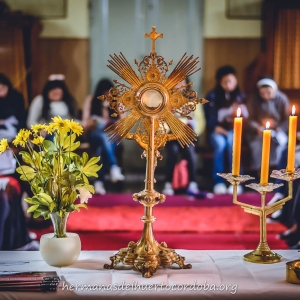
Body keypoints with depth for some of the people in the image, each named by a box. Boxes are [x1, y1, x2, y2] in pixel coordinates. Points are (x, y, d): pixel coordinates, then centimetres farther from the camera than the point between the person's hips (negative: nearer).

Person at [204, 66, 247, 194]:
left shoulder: (240, 96, 11)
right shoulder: (212, 96, 5)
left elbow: (245, 116, 8)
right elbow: (208, 116, 0)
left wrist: (241, 113, -15)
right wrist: (215, 127, -17)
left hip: (233, 130, 1)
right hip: (216, 130, -1)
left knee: (231, 142, -35)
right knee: (220, 143, -35)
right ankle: (218, 182, -32)